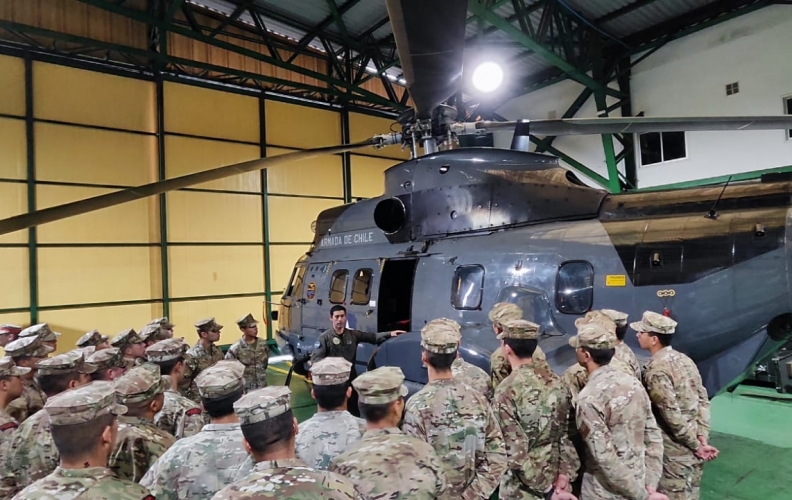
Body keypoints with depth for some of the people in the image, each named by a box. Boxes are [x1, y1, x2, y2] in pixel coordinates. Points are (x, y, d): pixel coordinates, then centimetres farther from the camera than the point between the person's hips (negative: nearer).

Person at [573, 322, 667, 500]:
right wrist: (650, 484, 2)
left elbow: (606, 458, -24)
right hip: (638, 482, 6)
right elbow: (654, 437, 1)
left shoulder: (589, 397, -24)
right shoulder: (633, 382, -2)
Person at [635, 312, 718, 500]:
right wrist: (702, 437, 0)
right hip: (694, 446, 8)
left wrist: (696, 445, -12)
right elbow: (703, 399, 4)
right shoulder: (684, 360, 5)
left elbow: (672, 415, -23)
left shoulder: (656, 370, -21)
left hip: (675, 451, -8)